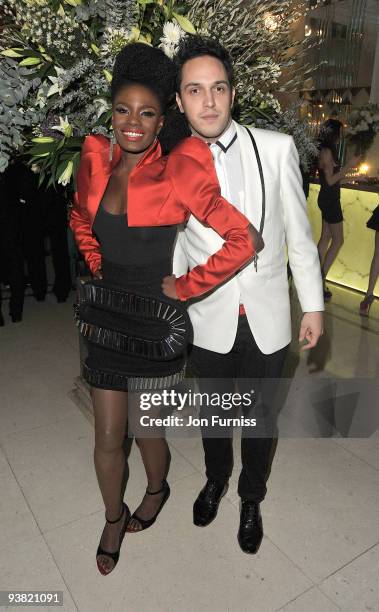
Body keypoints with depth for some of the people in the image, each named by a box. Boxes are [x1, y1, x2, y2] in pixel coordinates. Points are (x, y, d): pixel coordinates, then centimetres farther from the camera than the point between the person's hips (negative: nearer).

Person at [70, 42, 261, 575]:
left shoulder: (178, 173, -16)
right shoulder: (97, 161, -1)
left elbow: (245, 239, -19)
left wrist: (186, 287, -15)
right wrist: (97, 266, 8)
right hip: (106, 323, 4)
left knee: (146, 431, 17)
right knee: (107, 439, 14)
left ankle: (157, 491, 51)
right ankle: (114, 518, 44)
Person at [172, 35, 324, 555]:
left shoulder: (277, 148, -8)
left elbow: (298, 234, -2)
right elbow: (173, 249, 2)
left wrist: (313, 304, 1)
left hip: (268, 319, 0)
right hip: (208, 321, 1)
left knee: (260, 415, 18)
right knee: (213, 412, 22)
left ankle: (251, 498, 46)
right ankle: (216, 478, 53)